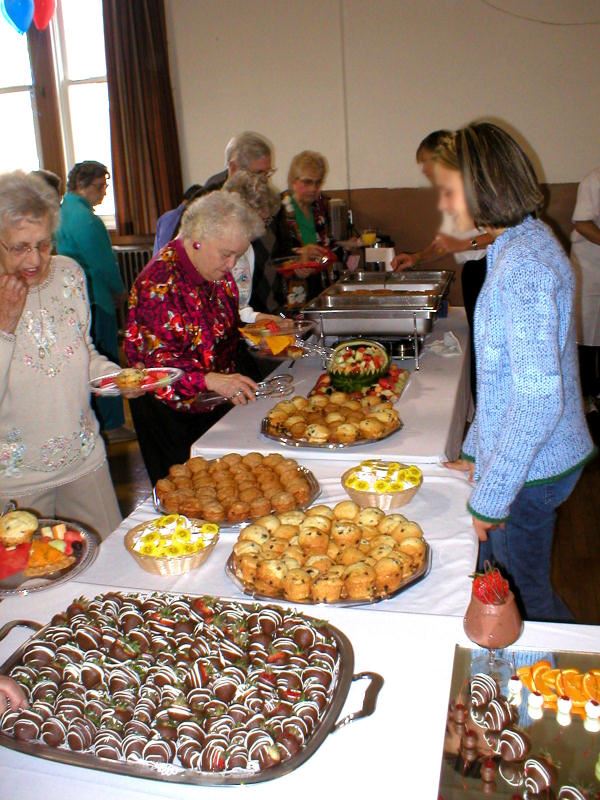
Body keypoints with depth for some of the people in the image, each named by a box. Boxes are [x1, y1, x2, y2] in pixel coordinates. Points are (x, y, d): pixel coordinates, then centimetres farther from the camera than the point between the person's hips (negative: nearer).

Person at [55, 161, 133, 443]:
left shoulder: (64, 211, 12)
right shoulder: (86, 219, -19)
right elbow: (104, 264, -18)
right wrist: (119, 291, 0)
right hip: (95, 299, -10)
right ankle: (112, 425, 8)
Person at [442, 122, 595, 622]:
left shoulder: (522, 263, -23)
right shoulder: (524, 242, 9)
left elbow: (540, 398, -28)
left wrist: (491, 496, -21)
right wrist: (477, 449, 18)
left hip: (529, 470, -9)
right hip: (512, 457, 9)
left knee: (528, 599, 10)